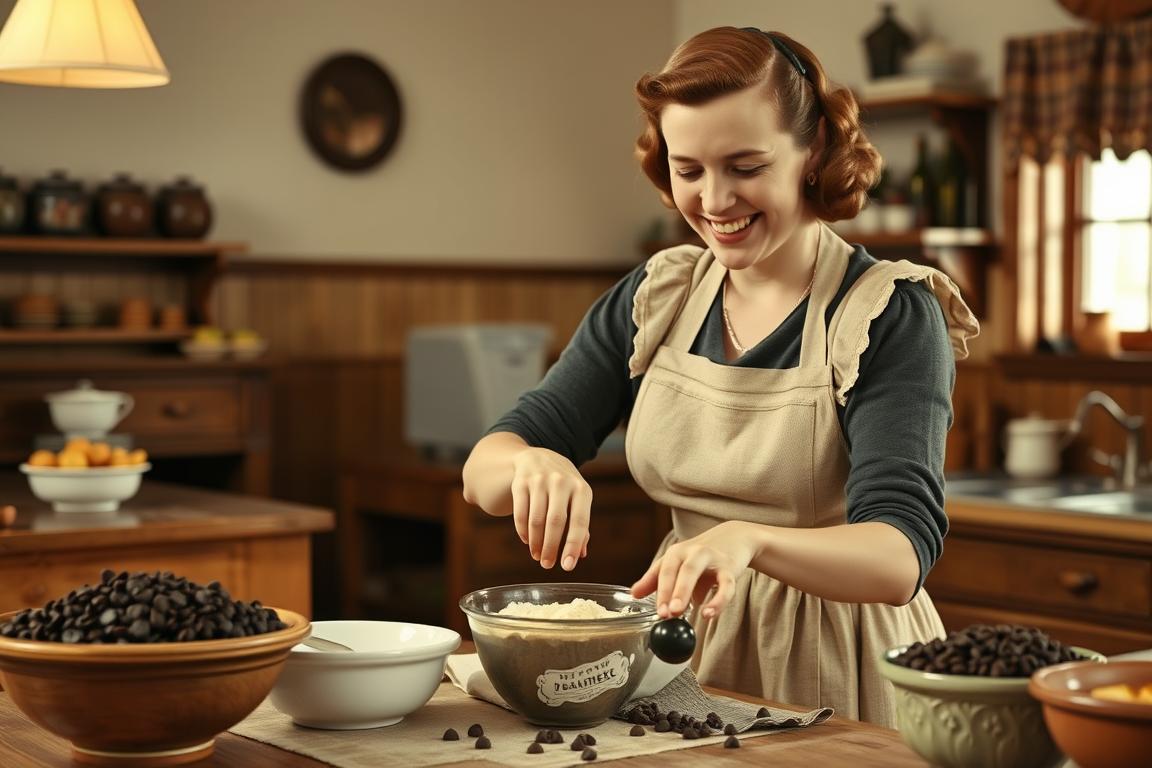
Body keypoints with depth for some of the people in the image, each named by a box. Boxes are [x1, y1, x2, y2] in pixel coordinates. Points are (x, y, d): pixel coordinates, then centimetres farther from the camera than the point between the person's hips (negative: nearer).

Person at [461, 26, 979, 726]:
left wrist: (748, 539, -40)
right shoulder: (657, 298, 4)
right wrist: (531, 464, -22)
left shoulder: (891, 318, -10)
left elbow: (901, 557, -21)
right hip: (684, 659, 5)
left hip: (835, 682, -4)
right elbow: (482, 472, 2)